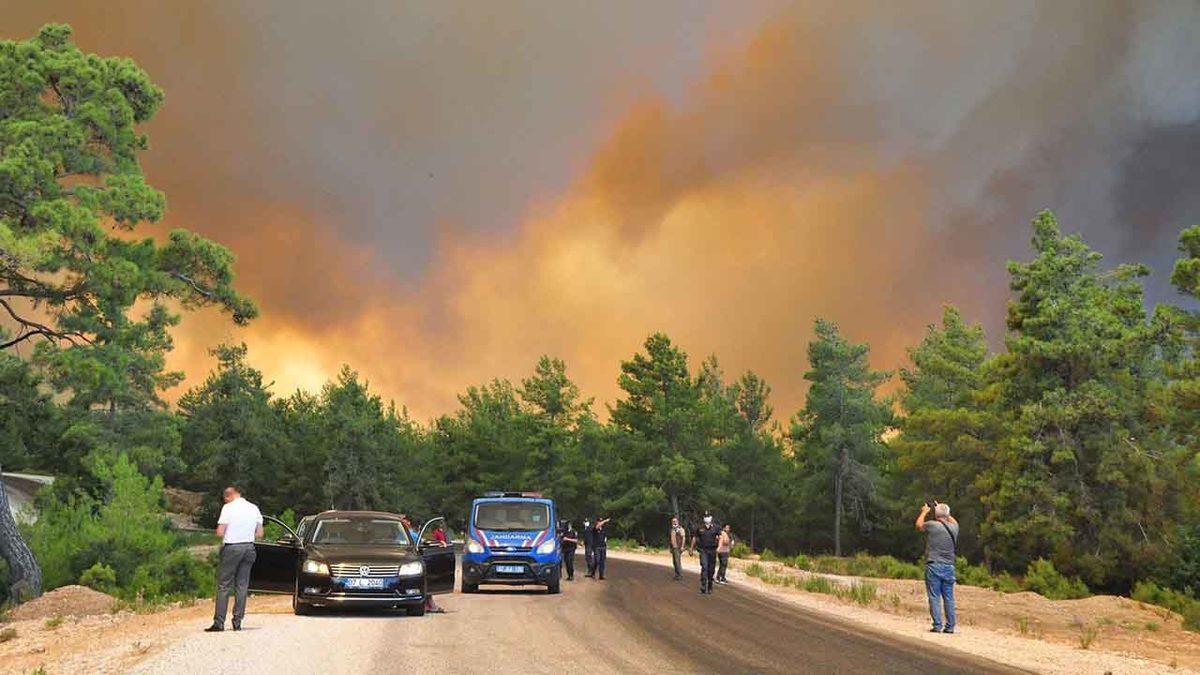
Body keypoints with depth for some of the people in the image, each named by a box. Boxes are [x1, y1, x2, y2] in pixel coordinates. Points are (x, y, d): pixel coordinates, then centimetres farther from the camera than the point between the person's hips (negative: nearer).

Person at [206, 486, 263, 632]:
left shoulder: (228, 508, -7)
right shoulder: (254, 508, 8)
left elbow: (220, 532, -11)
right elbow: (259, 533, 8)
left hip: (232, 547, -5)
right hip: (249, 548, 5)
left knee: (223, 585, 0)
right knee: (242, 586, 9)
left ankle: (219, 623, -3)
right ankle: (238, 622, 9)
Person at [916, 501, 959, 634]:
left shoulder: (932, 525, -9)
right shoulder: (953, 527, 4)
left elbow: (918, 525, 13)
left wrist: (924, 512, 26)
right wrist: (944, 510, 35)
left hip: (934, 566, -4)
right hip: (949, 567, 4)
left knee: (934, 597, -2)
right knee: (949, 598, 7)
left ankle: (937, 626, -5)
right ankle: (950, 626, 8)